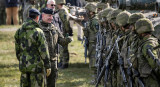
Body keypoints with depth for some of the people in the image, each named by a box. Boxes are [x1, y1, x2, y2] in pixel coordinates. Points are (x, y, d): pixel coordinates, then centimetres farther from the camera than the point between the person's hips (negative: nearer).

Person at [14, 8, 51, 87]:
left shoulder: (19, 31, 3)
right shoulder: (38, 32, -16)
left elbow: (17, 50, 10)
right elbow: (43, 51, -15)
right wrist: (48, 66, -7)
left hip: (24, 65, 6)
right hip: (36, 65, -6)